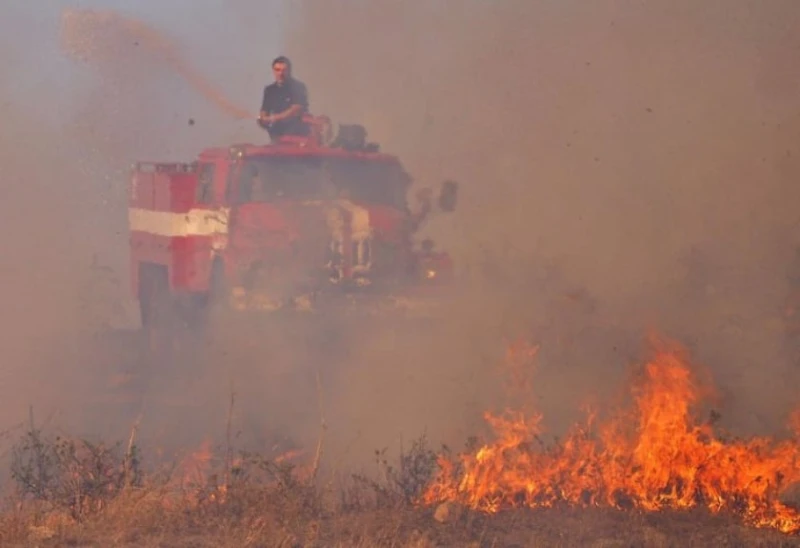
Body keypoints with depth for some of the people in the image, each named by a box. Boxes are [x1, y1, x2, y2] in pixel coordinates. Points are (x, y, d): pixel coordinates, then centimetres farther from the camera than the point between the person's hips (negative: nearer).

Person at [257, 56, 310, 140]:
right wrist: (263, 120, -7)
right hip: (277, 136, 5)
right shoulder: (269, 90, 12)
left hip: (297, 136, -5)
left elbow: (296, 110, -15)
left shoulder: (298, 87, -4)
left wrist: (273, 118, -21)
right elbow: (264, 111, 17)